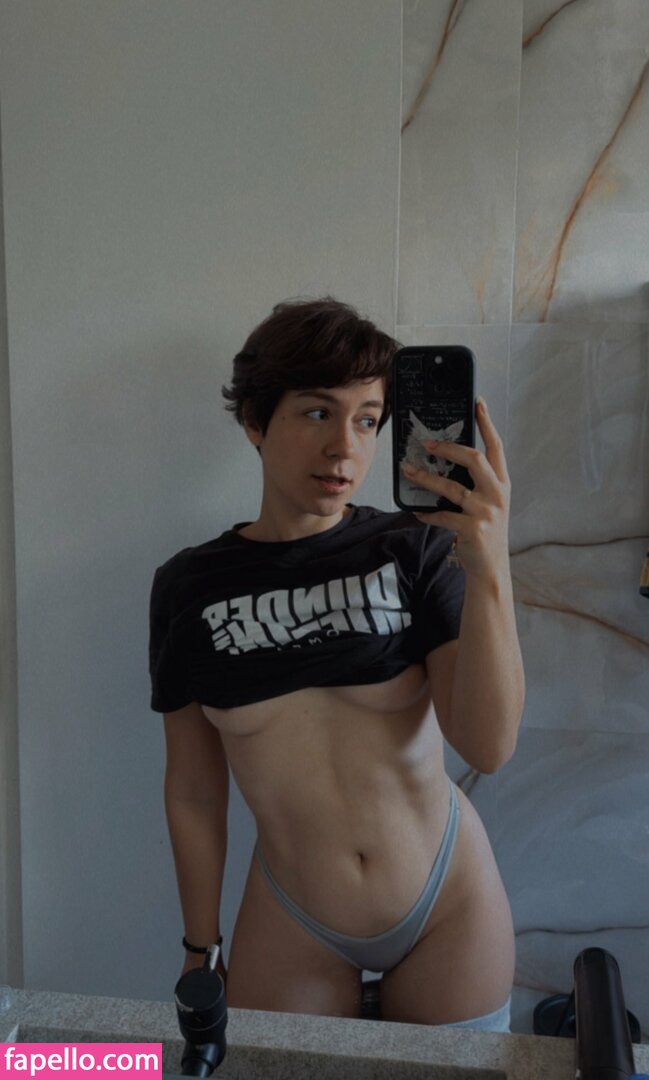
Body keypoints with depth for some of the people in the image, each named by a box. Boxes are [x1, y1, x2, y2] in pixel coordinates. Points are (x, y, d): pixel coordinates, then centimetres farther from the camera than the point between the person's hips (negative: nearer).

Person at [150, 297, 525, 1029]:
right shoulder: (189, 587, -8)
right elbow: (193, 789, 0)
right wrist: (199, 949, 7)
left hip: (451, 908, 0)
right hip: (290, 932, 1)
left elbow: (489, 746, -20)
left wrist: (491, 569, -33)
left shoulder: (415, 550, -12)